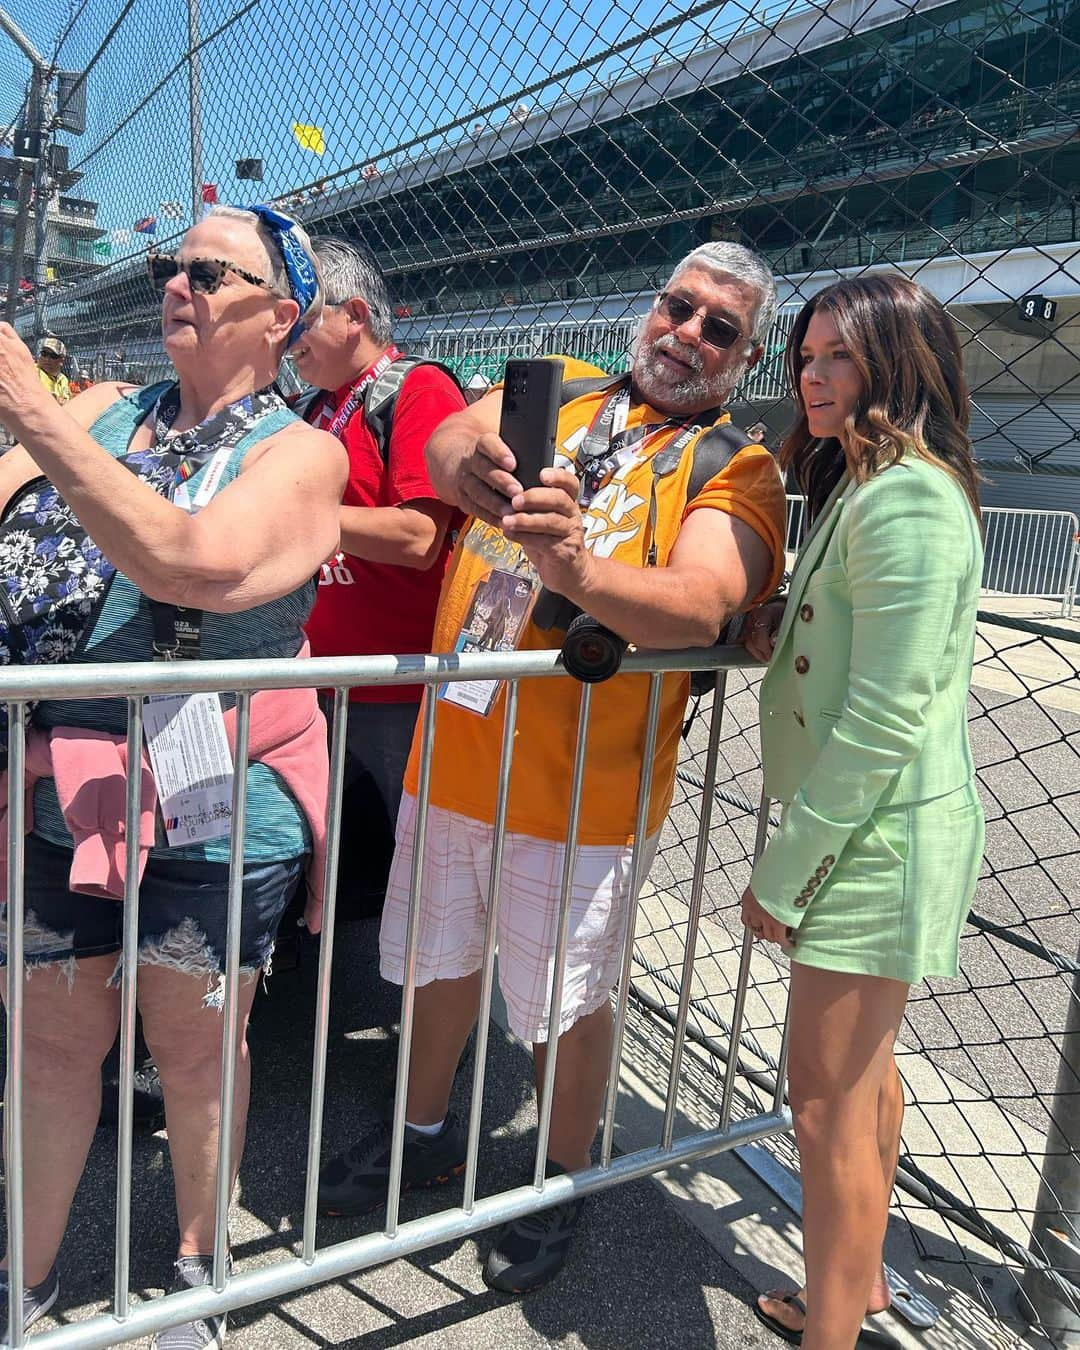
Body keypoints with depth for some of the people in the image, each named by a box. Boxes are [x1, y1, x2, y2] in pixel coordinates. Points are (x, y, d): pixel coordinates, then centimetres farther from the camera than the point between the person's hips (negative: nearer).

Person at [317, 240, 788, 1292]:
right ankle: (425, 1132, 48)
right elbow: (447, 442, -11)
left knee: (564, 1003, 12)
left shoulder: (736, 468, -6)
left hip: (578, 787, -4)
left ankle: (560, 1187, 39)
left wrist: (575, 565, -43)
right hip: (450, 751, 4)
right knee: (440, 960, 21)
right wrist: (473, 465, -36)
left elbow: (700, 607, -24)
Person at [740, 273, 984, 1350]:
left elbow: (886, 718, -23)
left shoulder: (906, 502, -19)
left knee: (828, 1100, 1)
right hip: (861, 832, 10)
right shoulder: (860, 488, 13)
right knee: (860, 1075, 22)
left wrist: (784, 869, -17)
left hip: (876, 837, -10)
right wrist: (784, 631, 1)